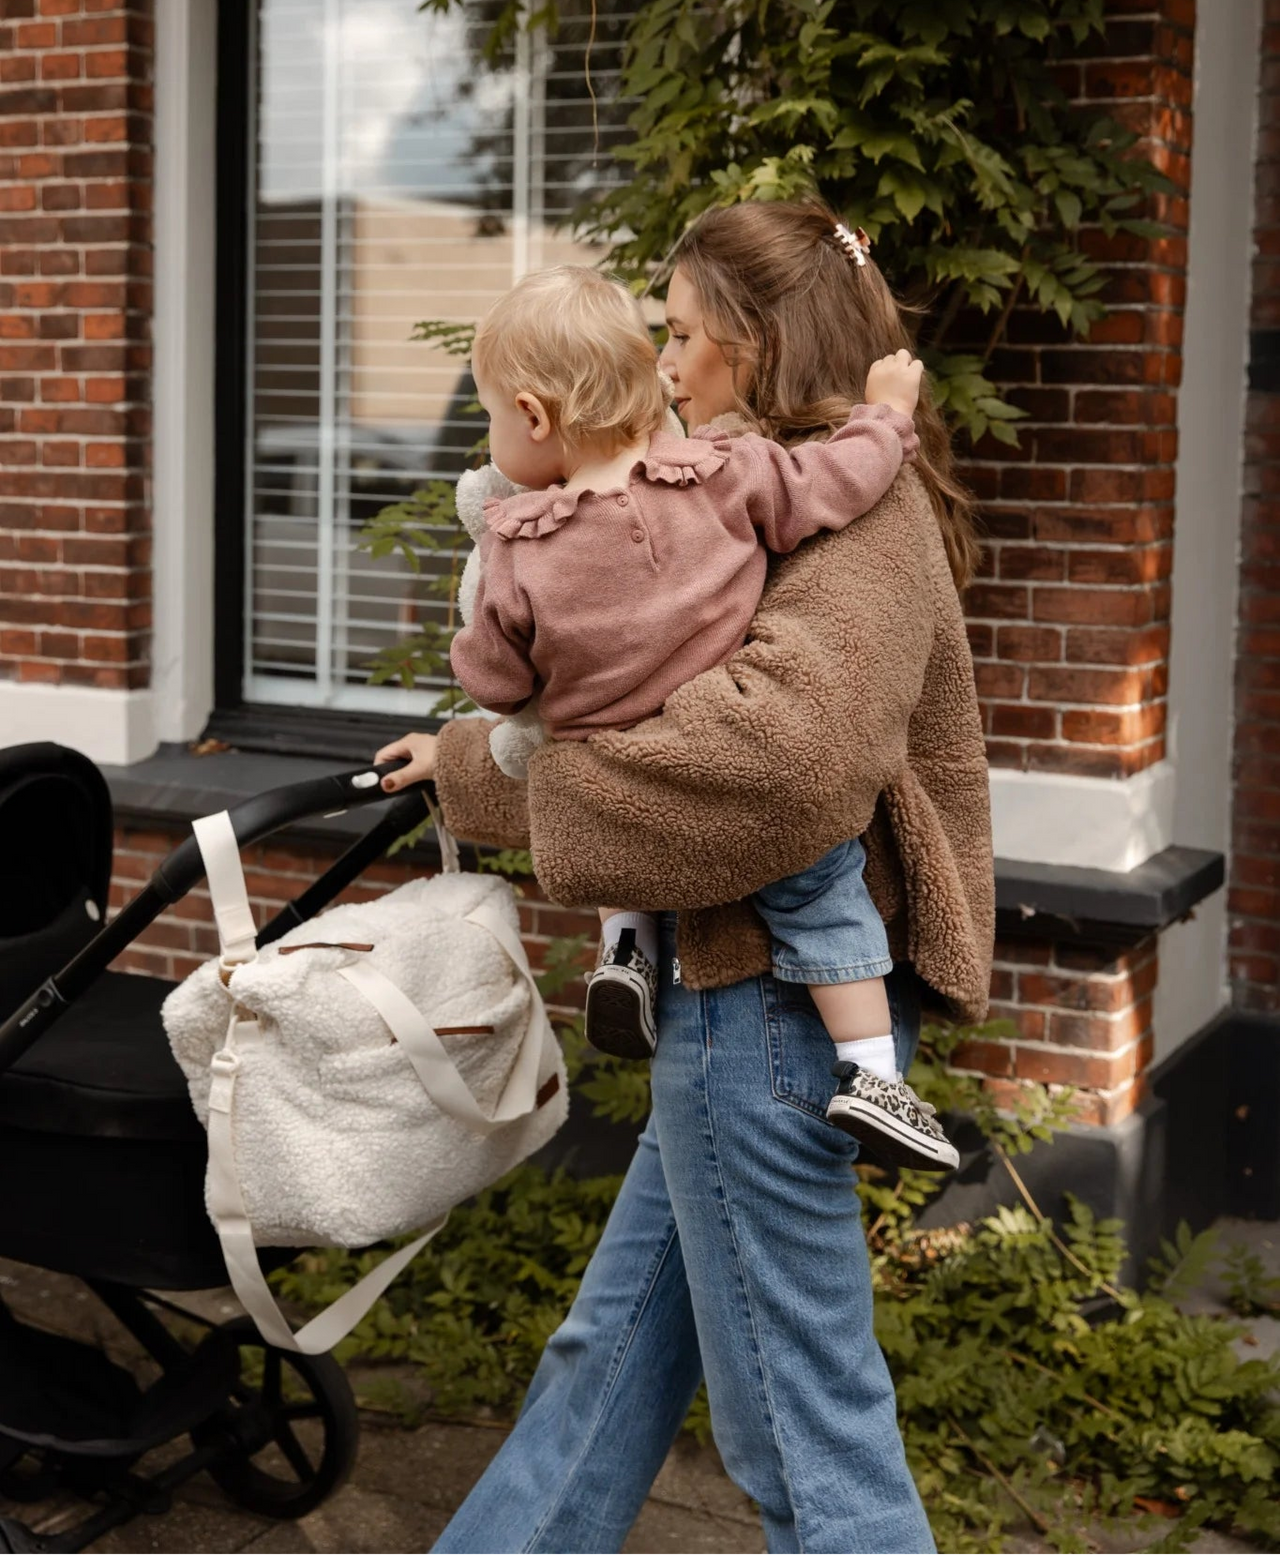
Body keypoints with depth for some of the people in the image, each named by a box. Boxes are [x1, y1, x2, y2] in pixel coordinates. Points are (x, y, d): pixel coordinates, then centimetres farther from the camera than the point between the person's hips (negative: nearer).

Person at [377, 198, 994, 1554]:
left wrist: (486, 766, -21)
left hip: (770, 1007, -10)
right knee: (616, 1345, 21)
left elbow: (784, 746, -32)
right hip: (740, 995, 10)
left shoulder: (856, 512, -15)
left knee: (805, 1420, 2)